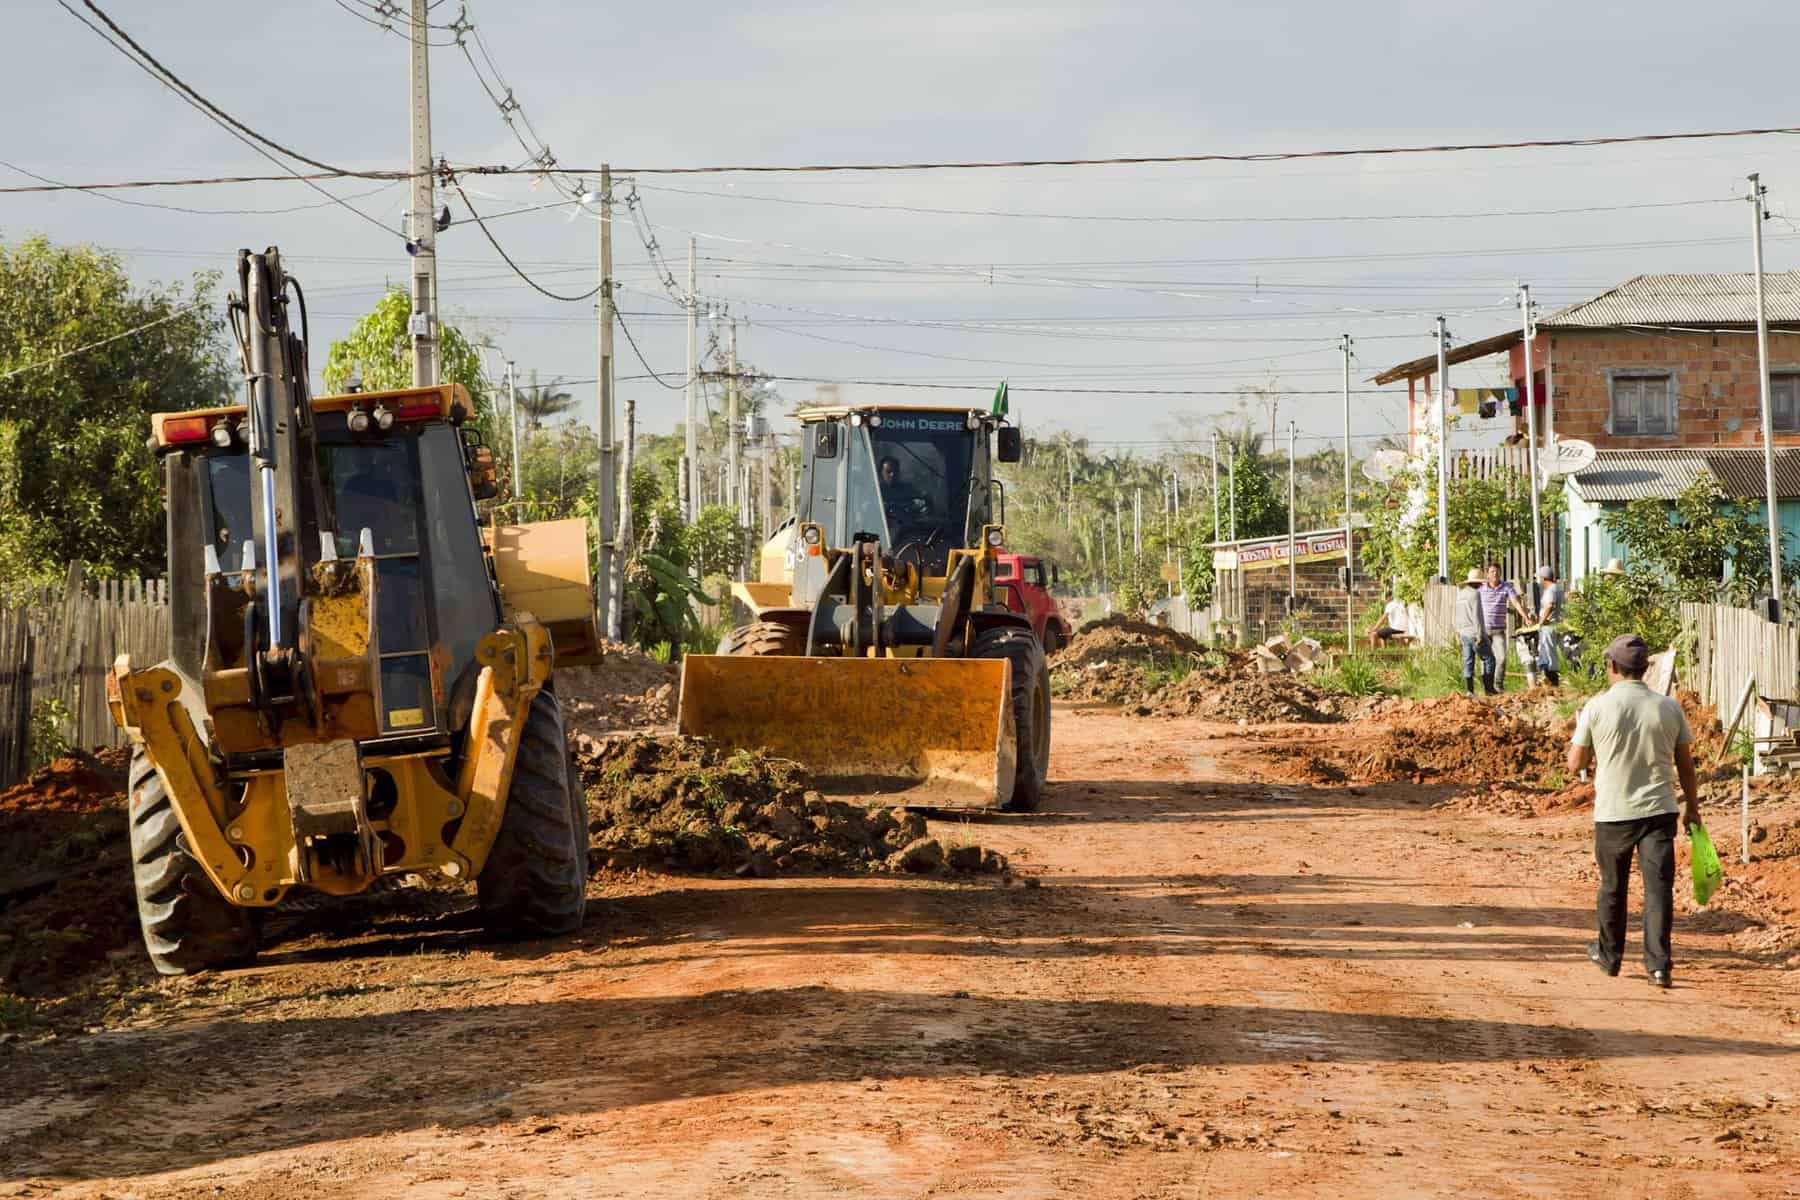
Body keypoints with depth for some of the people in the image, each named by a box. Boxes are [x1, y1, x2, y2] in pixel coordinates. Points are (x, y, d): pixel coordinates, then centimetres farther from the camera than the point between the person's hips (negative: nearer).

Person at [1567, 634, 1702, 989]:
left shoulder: (1597, 707, -7)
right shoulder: (1669, 708, 0)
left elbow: (1575, 764, -1)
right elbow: (1685, 765, 6)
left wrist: (1580, 732, 17)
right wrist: (1692, 806, 18)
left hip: (1612, 813, -1)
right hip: (1659, 811, 1)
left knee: (1612, 886, 16)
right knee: (1659, 885, -1)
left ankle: (1609, 955, 30)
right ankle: (1659, 963, -10)